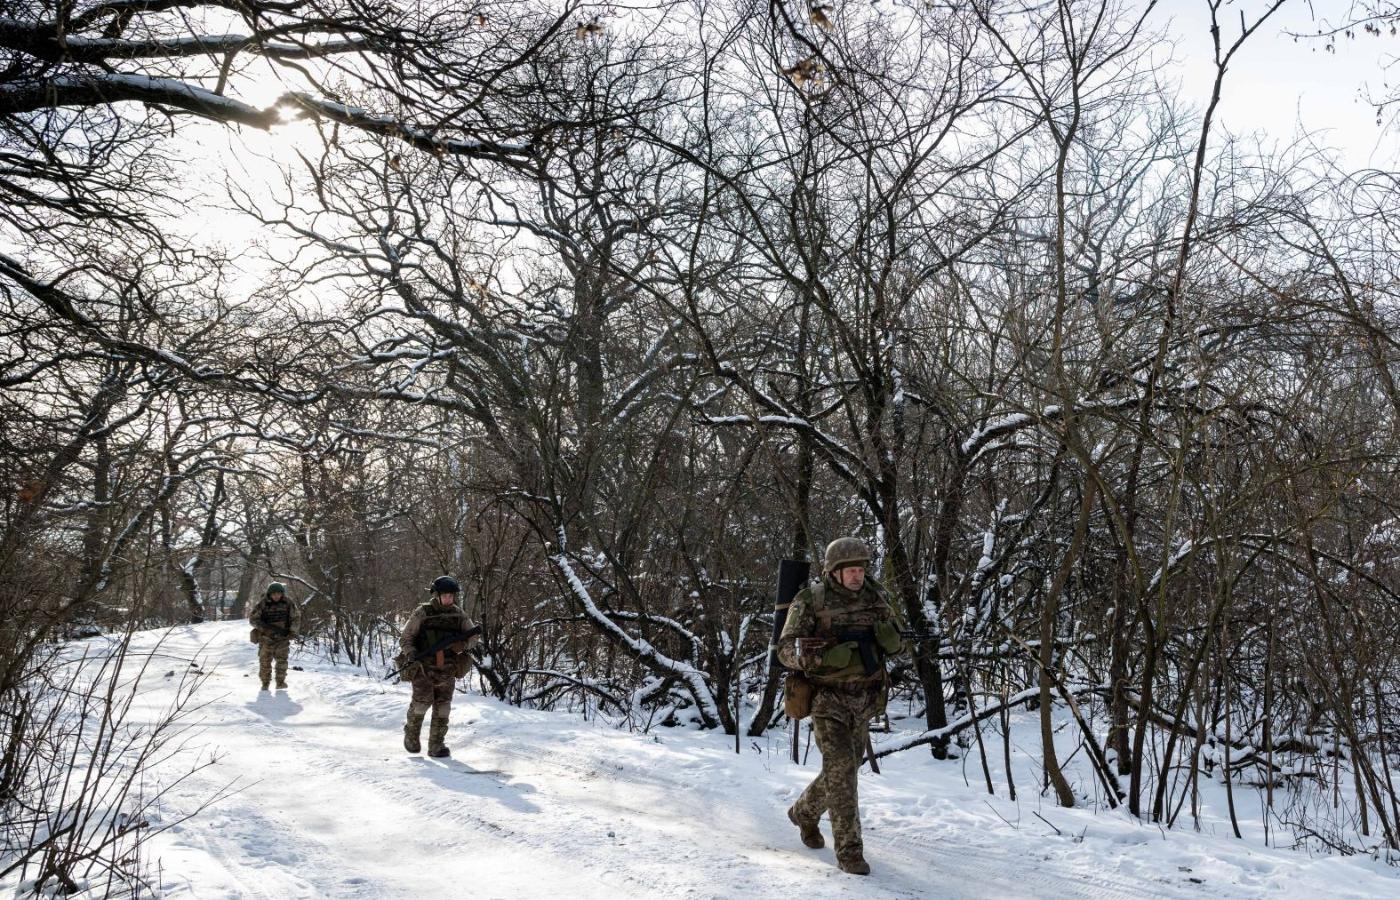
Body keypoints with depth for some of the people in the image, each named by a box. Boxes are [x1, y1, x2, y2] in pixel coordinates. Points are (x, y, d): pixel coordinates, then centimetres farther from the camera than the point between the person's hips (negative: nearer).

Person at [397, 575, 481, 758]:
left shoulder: (458, 614, 4)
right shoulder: (422, 613, -5)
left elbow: (473, 635, 10)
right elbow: (405, 638, -1)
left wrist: (462, 644, -12)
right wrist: (410, 653, -20)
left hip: (447, 669, 3)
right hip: (423, 667, -3)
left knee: (442, 707, 1)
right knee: (422, 701, -13)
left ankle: (437, 745, 10)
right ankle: (412, 733, 14)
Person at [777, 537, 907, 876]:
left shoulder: (874, 598, 1)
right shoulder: (810, 601, -13)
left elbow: (897, 644, 8)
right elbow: (787, 650, -14)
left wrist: (889, 637, -18)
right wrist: (824, 657, -34)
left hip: (862, 701, 5)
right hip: (827, 698, -5)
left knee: (846, 768, 15)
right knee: (841, 769, -15)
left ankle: (804, 812, 41)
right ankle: (849, 850, -6)